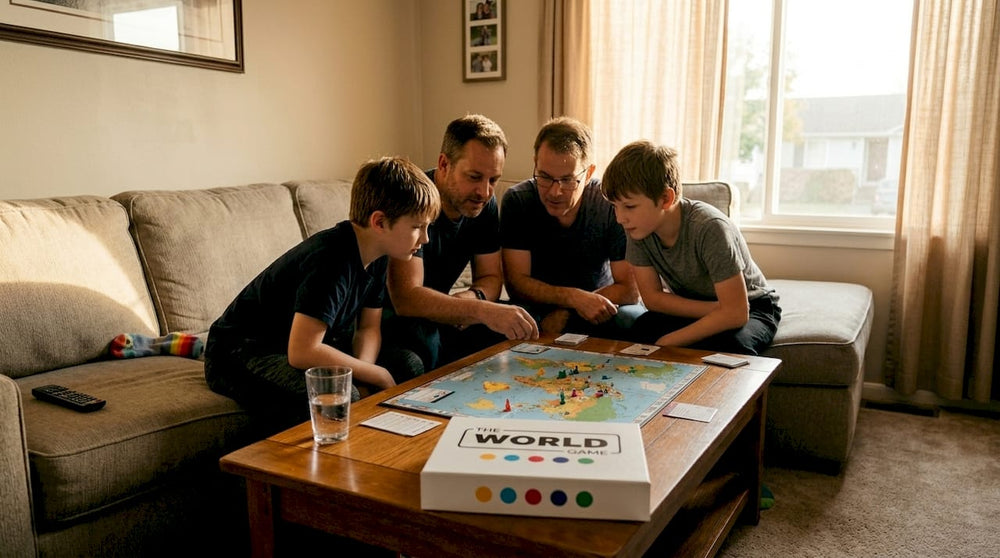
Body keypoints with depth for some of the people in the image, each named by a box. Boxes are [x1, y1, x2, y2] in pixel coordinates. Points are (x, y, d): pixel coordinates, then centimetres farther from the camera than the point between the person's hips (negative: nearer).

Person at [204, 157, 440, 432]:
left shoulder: (376, 255, -2)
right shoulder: (332, 259, -30)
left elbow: (368, 328, 4)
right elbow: (302, 352, -34)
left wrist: (362, 371, -18)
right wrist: (377, 375, -25)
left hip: (301, 348, 9)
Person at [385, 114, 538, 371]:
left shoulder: (484, 205, -2)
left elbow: (490, 278, 4)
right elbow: (406, 298, -35)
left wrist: (471, 298, -20)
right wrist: (482, 310, -45)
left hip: (433, 316, 7)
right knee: (420, 339, -38)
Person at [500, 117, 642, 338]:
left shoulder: (610, 204, -15)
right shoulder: (517, 201, -13)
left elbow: (629, 289, -13)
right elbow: (516, 282, -16)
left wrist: (563, 314, -21)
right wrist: (574, 298, -31)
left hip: (598, 303, 1)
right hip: (536, 308, -1)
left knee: (637, 320, -30)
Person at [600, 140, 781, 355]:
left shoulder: (709, 228, -31)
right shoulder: (639, 226, -16)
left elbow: (735, 312, -31)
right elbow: (652, 297, -10)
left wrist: (667, 342, -29)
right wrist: (714, 311, -22)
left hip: (751, 307, -3)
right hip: (691, 308, 4)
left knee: (728, 344, -36)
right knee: (641, 329, -27)